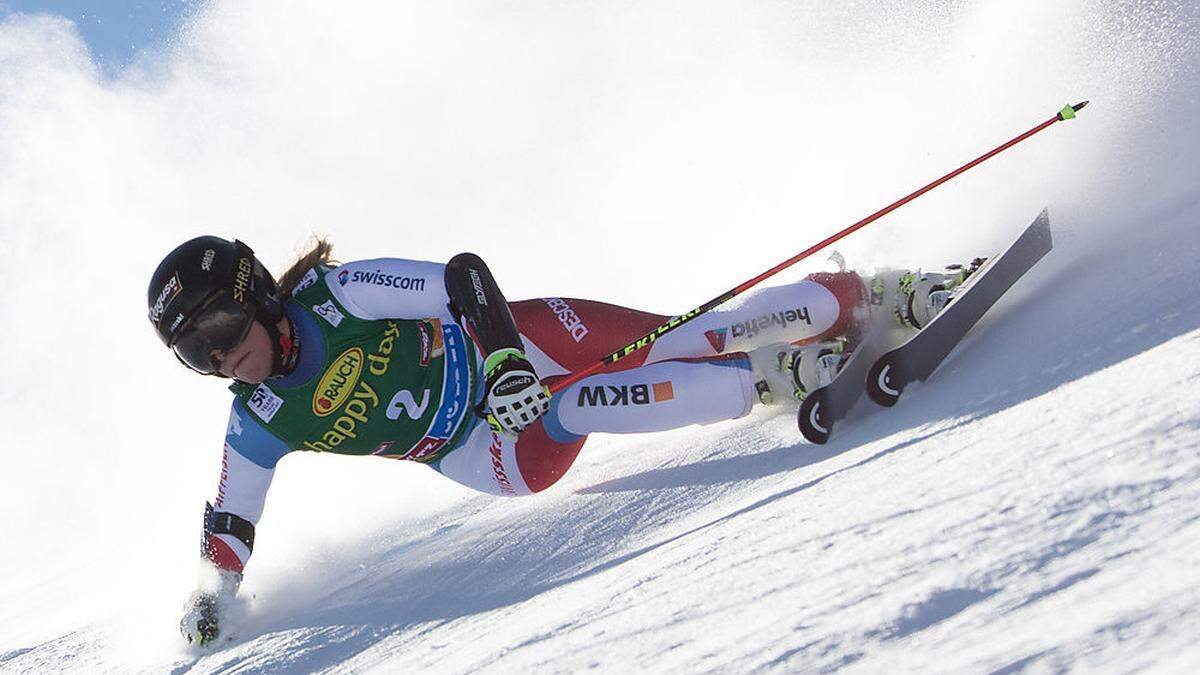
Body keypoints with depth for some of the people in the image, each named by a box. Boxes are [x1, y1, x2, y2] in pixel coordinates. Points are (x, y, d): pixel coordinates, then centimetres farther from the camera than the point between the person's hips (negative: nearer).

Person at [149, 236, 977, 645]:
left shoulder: (337, 297, -17)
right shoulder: (258, 428, -6)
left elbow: (460, 278, -19)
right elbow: (230, 521, 7)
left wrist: (503, 354, -34)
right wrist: (210, 598, -3)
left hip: (517, 346, -2)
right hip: (490, 452, 2)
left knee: (673, 342, -15)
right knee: (571, 411, -28)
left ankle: (866, 295, 1)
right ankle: (772, 379, -18)